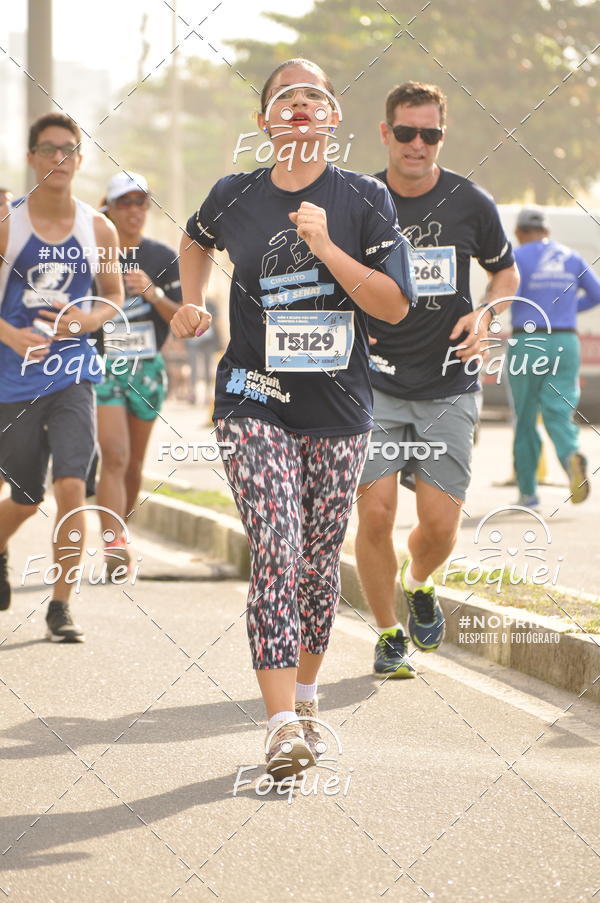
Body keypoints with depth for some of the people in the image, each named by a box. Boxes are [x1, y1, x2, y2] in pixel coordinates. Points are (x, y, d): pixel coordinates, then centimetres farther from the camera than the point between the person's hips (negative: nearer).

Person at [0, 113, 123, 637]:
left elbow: (113, 294, 15)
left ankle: (61, 608, -4)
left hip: (73, 375, 1)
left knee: (71, 486, -14)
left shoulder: (98, 230, 2)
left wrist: (91, 319, -6)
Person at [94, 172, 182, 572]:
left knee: (135, 465, 10)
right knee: (115, 456, -18)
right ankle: (114, 545, -25)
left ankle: (119, 531, 30)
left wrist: (154, 294, -17)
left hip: (148, 369, 3)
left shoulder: (164, 258, 4)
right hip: (103, 368, -3)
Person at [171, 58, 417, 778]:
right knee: (276, 550, -15)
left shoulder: (364, 198, -1)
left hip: (338, 408, 1)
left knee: (320, 559, 10)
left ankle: (305, 693, 32)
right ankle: (282, 724, -21)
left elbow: (395, 305, -8)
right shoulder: (236, 196, 2)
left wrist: (326, 248, -18)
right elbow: (196, 240, 26)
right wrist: (192, 302, 11)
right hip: (255, 402, -1)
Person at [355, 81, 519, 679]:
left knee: (440, 523, -5)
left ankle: (417, 583, 31)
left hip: (447, 389, 1)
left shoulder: (470, 204, -1)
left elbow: (505, 271, 15)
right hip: (375, 385, 0)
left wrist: (483, 315, -4)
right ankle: (388, 634, 11)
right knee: (375, 512, -10)